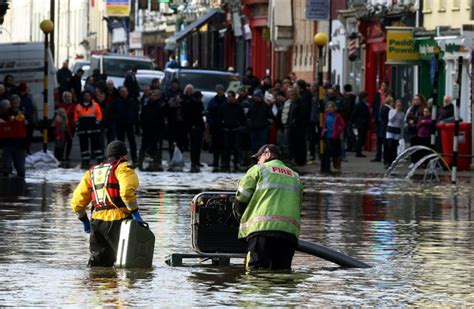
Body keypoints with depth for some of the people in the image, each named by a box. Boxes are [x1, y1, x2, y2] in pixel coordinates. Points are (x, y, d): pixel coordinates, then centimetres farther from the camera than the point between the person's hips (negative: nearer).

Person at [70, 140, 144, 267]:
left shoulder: (91, 172, 22)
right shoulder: (122, 168, 2)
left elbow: (77, 202, 20)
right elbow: (127, 191, -18)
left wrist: (84, 220, 31)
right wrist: (135, 213, -13)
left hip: (97, 222, 6)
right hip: (118, 219, -6)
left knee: (98, 260, 13)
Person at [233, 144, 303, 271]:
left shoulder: (258, 170, 13)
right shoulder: (295, 177, 30)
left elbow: (241, 197, 7)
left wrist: (241, 217, 24)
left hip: (262, 228, -5)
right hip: (290, 231, 5)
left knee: (257, 271, -14)